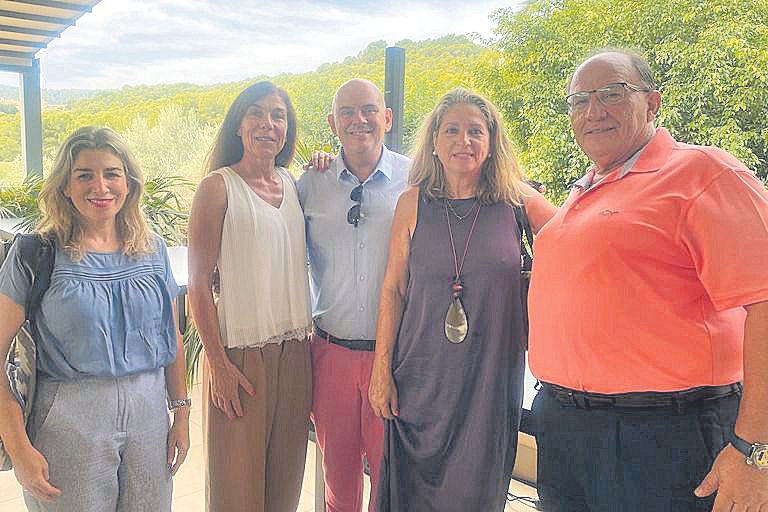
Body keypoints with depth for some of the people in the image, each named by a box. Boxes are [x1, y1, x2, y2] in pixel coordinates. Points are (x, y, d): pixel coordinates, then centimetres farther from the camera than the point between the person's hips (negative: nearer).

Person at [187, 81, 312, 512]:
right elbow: (199, 282, -9)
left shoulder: (292, 184, 10)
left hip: (295, 352, 5)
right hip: (241, 353, -5)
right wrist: (218, 363, -12)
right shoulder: (219, 186, -6)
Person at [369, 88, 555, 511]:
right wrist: (382, 368, 1)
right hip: (421, 378, 1)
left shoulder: (519, 202, -1)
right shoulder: (413, 203, 0)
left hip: (491, 379, 0)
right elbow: (393, 291, 3)